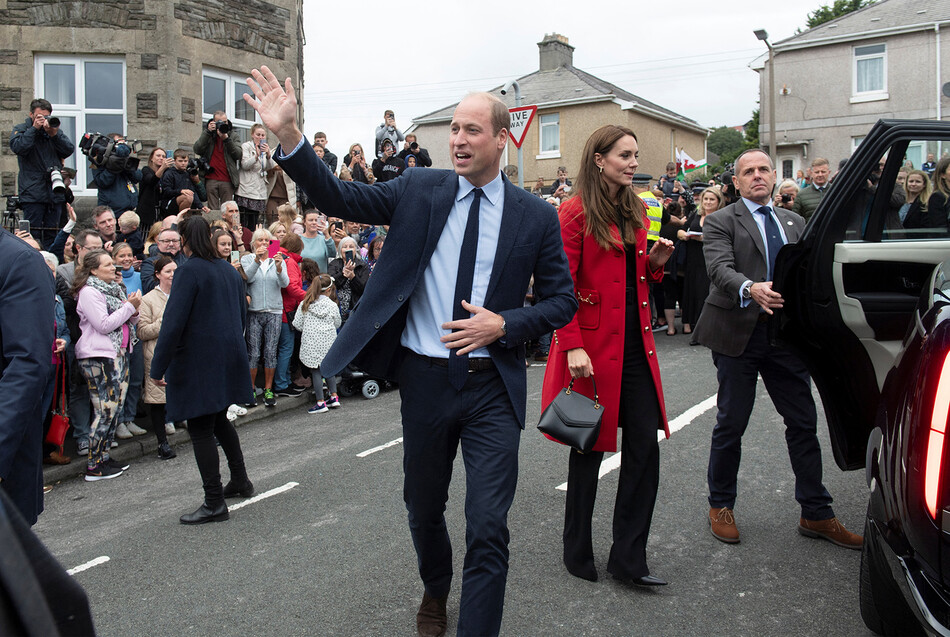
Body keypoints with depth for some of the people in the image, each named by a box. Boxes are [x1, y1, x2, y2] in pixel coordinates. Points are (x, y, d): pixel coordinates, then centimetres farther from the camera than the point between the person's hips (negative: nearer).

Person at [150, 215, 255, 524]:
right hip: (229, 358, 8)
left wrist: (158, 368, -14)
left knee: (201, 429, -1)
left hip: (198, 362, -8)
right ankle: (240, 481, 31)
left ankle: (214, 503, 1)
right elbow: (241, 315, 16)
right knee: (219, 420, 23)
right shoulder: (229, 270, 9)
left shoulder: (189, 270, -14)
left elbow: (173, 322, -18)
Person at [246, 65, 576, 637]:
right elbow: (339, 198, -5)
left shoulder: (536, 216, -1)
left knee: (488, 528, -4)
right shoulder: (420, 190, 2)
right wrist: (288, 134, -17)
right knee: (424, 509, 20)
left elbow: (562, 301, 3)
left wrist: (503, 325, -13)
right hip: (425, 376, 2)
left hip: (493, 385, -2)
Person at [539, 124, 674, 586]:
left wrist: (654, 264, 2)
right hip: (593, 345, -6)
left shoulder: (635, 211, 14)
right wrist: (573, 346, -20)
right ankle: (578, 553, 24)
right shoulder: (575, 212, -8)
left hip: (635, 344, 7)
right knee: (590, 446, 5)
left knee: (645, 446, 2)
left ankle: (628, 558, 14)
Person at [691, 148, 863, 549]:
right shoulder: (720, 222, 0)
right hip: (739, 333, -4)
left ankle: (816, 515, 21)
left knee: (803, 423, 8)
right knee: (731, 424, 4)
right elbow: (720, 269, -17)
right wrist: (750, 289, -36)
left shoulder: (794, 222, 17)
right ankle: (721, 505, 22)